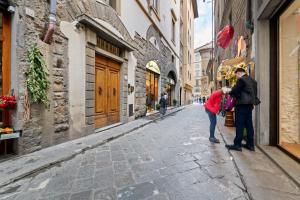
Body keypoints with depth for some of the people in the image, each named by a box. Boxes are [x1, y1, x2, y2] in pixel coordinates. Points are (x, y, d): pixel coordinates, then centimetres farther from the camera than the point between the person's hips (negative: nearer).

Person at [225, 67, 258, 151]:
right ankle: (250, 144, 20)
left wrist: (230, 93, 8)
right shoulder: (252, 80, 17)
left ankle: (237, 144, 3)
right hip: (250, 104, 9)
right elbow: (255, 92, 20)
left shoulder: (241, 79, -10)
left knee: (239, 125, -4)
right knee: (249, 124, 12)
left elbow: (235, 91, -11)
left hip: (242, 105, -8)